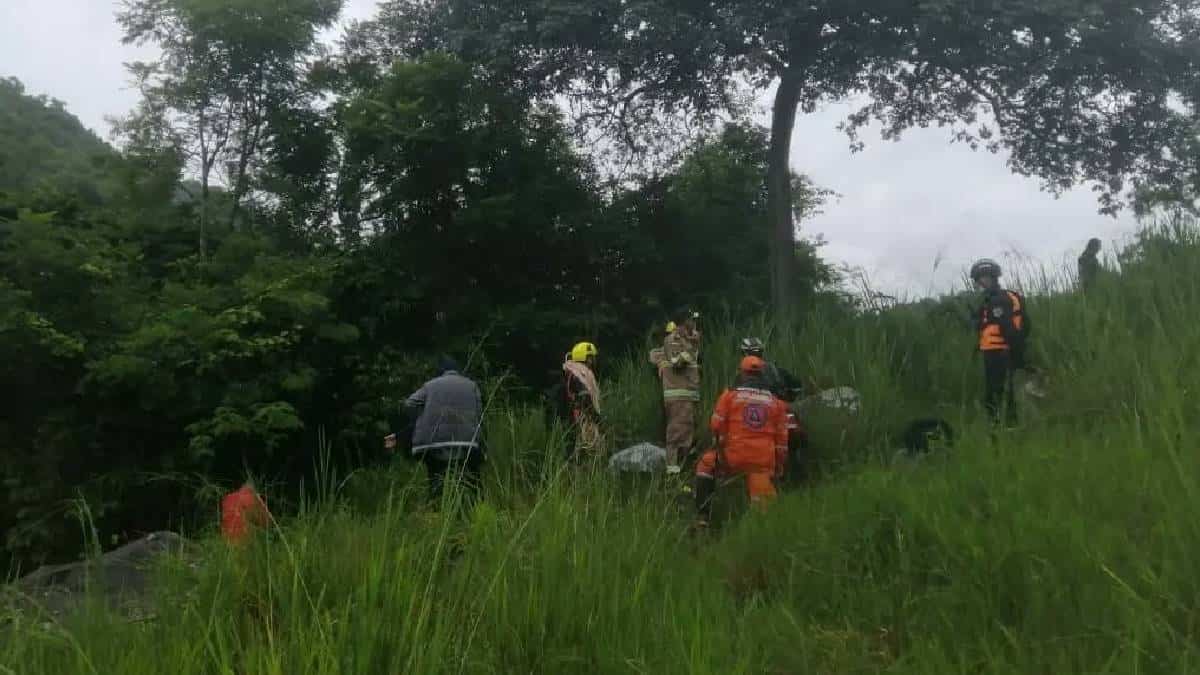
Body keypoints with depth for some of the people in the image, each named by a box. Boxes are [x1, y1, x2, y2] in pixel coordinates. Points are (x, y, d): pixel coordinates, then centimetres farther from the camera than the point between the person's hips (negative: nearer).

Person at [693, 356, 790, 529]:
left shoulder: (730, 394, 1)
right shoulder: (776, 402, 10)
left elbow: (716, 425, -1)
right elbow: (781, 437, 10)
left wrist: (720, 442, 18)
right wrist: (779, 464, 19)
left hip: (733, 456, -2)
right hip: (763, 461, 2)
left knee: (705, 464, 23)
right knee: (761, 503, 10)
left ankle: (702, 516, 16)